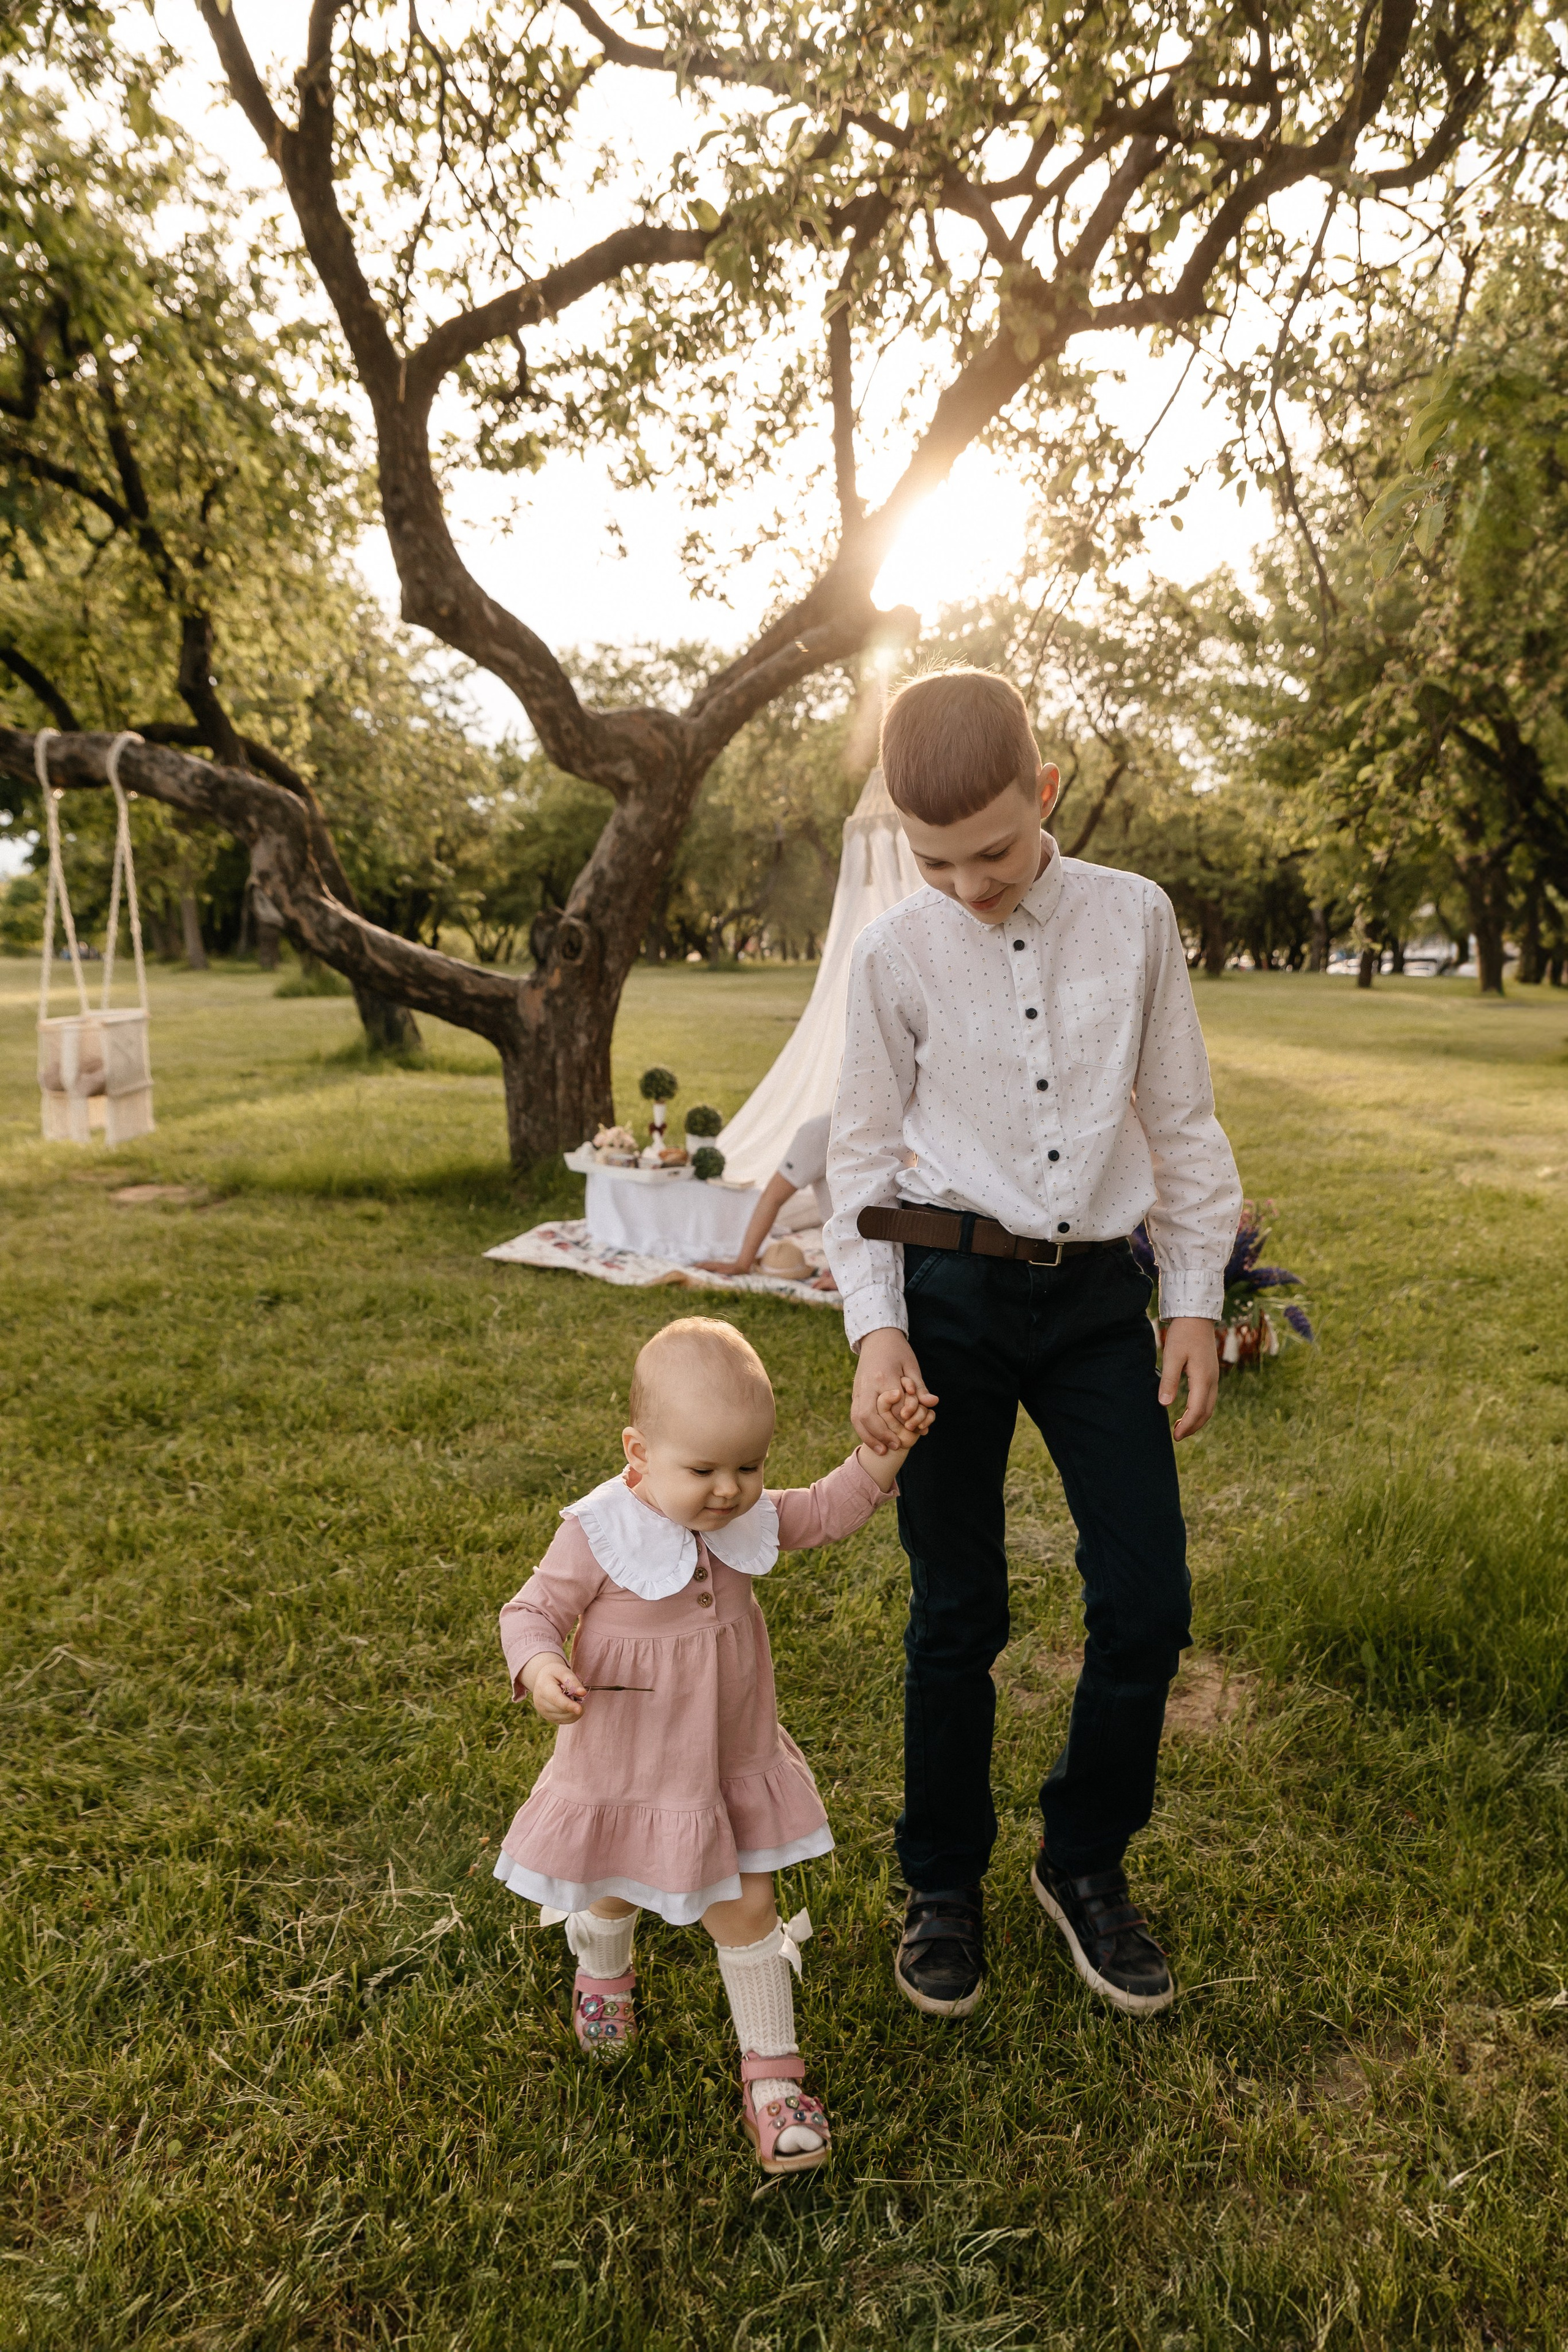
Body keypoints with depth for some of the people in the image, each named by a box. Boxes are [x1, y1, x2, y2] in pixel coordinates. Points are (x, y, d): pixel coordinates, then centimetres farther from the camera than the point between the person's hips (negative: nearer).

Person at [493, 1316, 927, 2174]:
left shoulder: (747, 1517, -11)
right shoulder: (597, 1533, -26)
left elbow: (823, 1513, 5)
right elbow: (533, 1611, -17)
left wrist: (879, 1457, -10)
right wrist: (538, 1668, -38)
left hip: (732, 1761, 3)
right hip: (625, 1769, -2)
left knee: (748, 1911, 10)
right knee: (615, 1897, 24)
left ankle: (771, 2071, 31)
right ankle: (602, 1973, 60)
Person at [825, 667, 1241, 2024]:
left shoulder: (1135, 919, 1)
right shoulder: (898, 954, -2)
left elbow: (1181, 1119, 8)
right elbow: (864, 1153, 2)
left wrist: (1196, 1301, 4)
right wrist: (877, 1329, -9)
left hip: (1099, 1291, 2)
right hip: (951, 1291, -1)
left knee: (1149, 1606, 2)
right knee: (958, 1615, 7)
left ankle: (1087, 1863, 29)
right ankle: (944, 1885, 30)